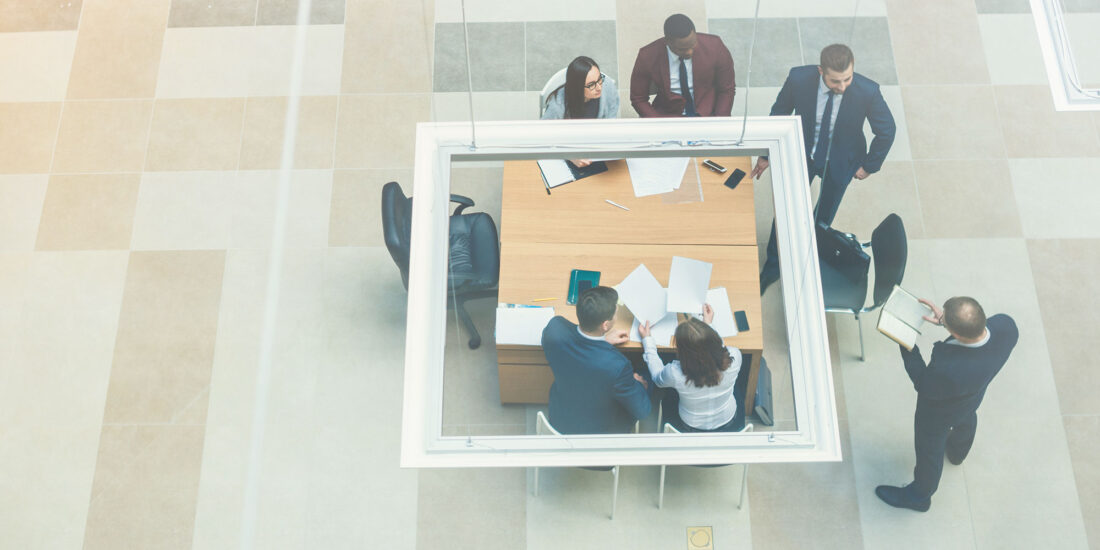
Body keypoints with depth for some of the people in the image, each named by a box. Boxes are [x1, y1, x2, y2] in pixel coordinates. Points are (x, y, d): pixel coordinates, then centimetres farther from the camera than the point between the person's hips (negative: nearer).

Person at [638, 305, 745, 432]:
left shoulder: (675, 373, -36)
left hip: (691, 428, -1)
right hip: (729, 423, 1)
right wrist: (708, 325, 3)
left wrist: (647, 340, -2)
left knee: (668, 398, 31)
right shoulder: (734, 357, -34)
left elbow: (657, 377, -10)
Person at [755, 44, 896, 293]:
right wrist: (766, 153, -1)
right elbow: (779, 114, -10)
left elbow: (887, 131, -13)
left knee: (824, 216, 22)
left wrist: (869, 165, -5)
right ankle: (772, 268, 38)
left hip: (840, 163, 0)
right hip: (802, 154, 0)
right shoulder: (799, 78, -30)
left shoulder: (867, 91, -32)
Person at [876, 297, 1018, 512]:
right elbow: (978, 327, -11)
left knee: (929, 451, 26)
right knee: (966, 421, 40)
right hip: (974, 397, 6)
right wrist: (945, 320, -20)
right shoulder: (1005, 325, -36)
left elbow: (923, 386, -26)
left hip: (939, 413, -6)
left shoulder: (947, 370, -50)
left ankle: (919, 495, 56)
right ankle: (957, 451, 75)